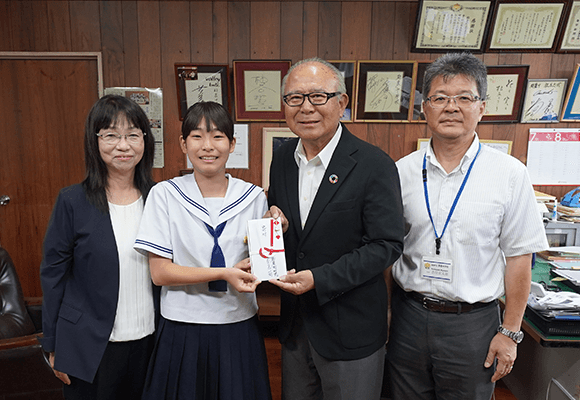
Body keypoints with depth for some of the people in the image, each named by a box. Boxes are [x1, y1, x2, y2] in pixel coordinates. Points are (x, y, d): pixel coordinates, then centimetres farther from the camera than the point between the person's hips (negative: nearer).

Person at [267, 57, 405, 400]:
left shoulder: (375, 166, -17)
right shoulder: (282, 159, 2)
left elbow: (387, 245, -18)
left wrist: (320, 279, -25)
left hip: (350, 329, -5)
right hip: (295, 322, 6)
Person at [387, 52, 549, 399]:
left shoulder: (509, 174, -7)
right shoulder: (403, 171, -1)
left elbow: (518, 257, -4)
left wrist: (510, 332, -3)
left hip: (472, 322, -1)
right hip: (408, 315, 2)